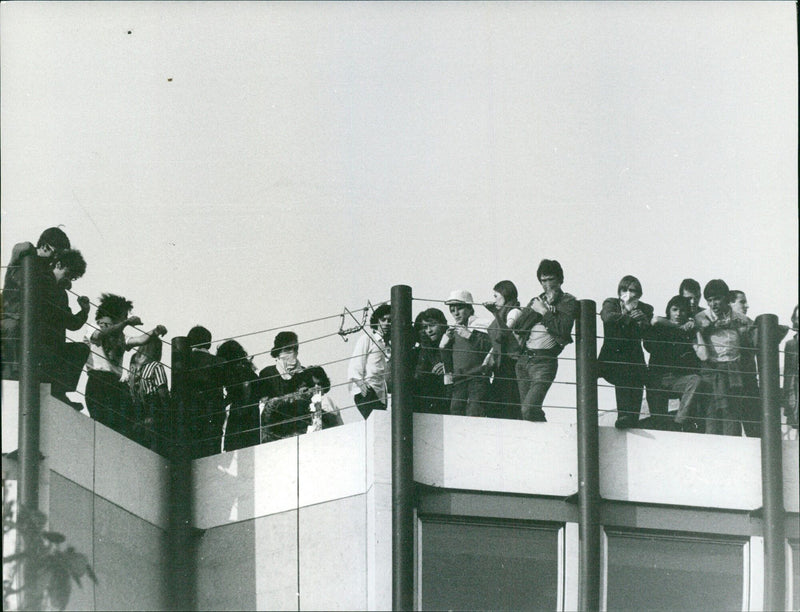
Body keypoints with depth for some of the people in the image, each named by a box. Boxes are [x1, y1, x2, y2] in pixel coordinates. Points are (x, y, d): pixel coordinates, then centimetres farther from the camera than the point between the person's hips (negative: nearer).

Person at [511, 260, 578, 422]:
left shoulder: (568, 302, 4)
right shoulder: (536, 301, 22)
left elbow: (563, 329, -13)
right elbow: (516, 327, 10)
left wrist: (544, 312, -6)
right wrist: (535, 310, -1)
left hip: (544, 361, -7)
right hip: (523, 359, 7)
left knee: (529, 410, -21)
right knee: (528, 411, 7)